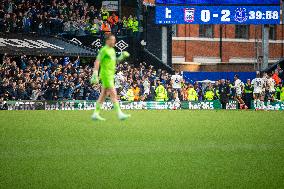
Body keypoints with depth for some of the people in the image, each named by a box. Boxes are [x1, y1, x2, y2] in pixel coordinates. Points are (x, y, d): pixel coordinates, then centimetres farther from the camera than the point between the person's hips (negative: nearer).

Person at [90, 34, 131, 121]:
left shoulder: (112, 50, 17)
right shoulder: (104, 50, -11)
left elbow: (115, 61, 25)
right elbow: (97, 62, -16)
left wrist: (122, 56, 8)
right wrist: (95, 75, -23)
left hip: (110, 76, 9)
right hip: (106, 75, -9)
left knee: (103, 96, 10)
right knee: (113, 94, -13)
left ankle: (95, 114, 13)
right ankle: (120, 114, -17)